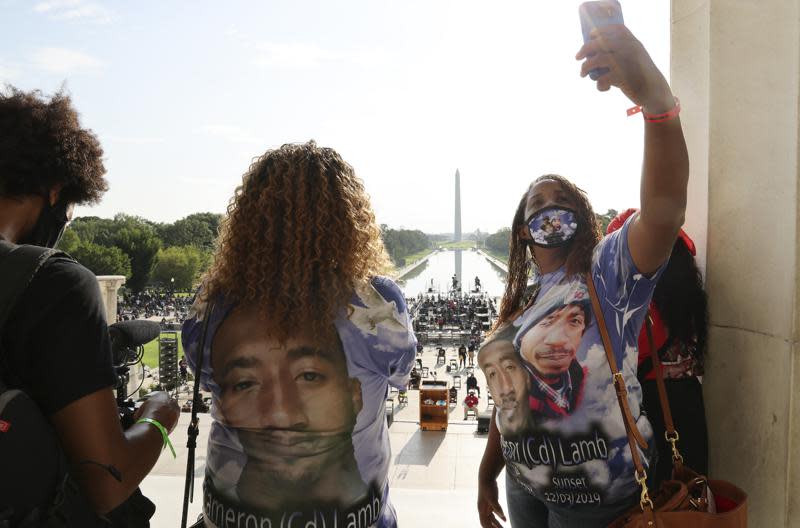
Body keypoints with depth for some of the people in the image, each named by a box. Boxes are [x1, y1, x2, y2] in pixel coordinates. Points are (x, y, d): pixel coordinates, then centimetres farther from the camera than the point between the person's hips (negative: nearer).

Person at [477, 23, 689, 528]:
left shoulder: (609, 268, -14)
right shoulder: (521, 304, 7)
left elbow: (665, 211, -35)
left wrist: (658, 102, -49)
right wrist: (486, 477, 18)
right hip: (525, 487, 6)